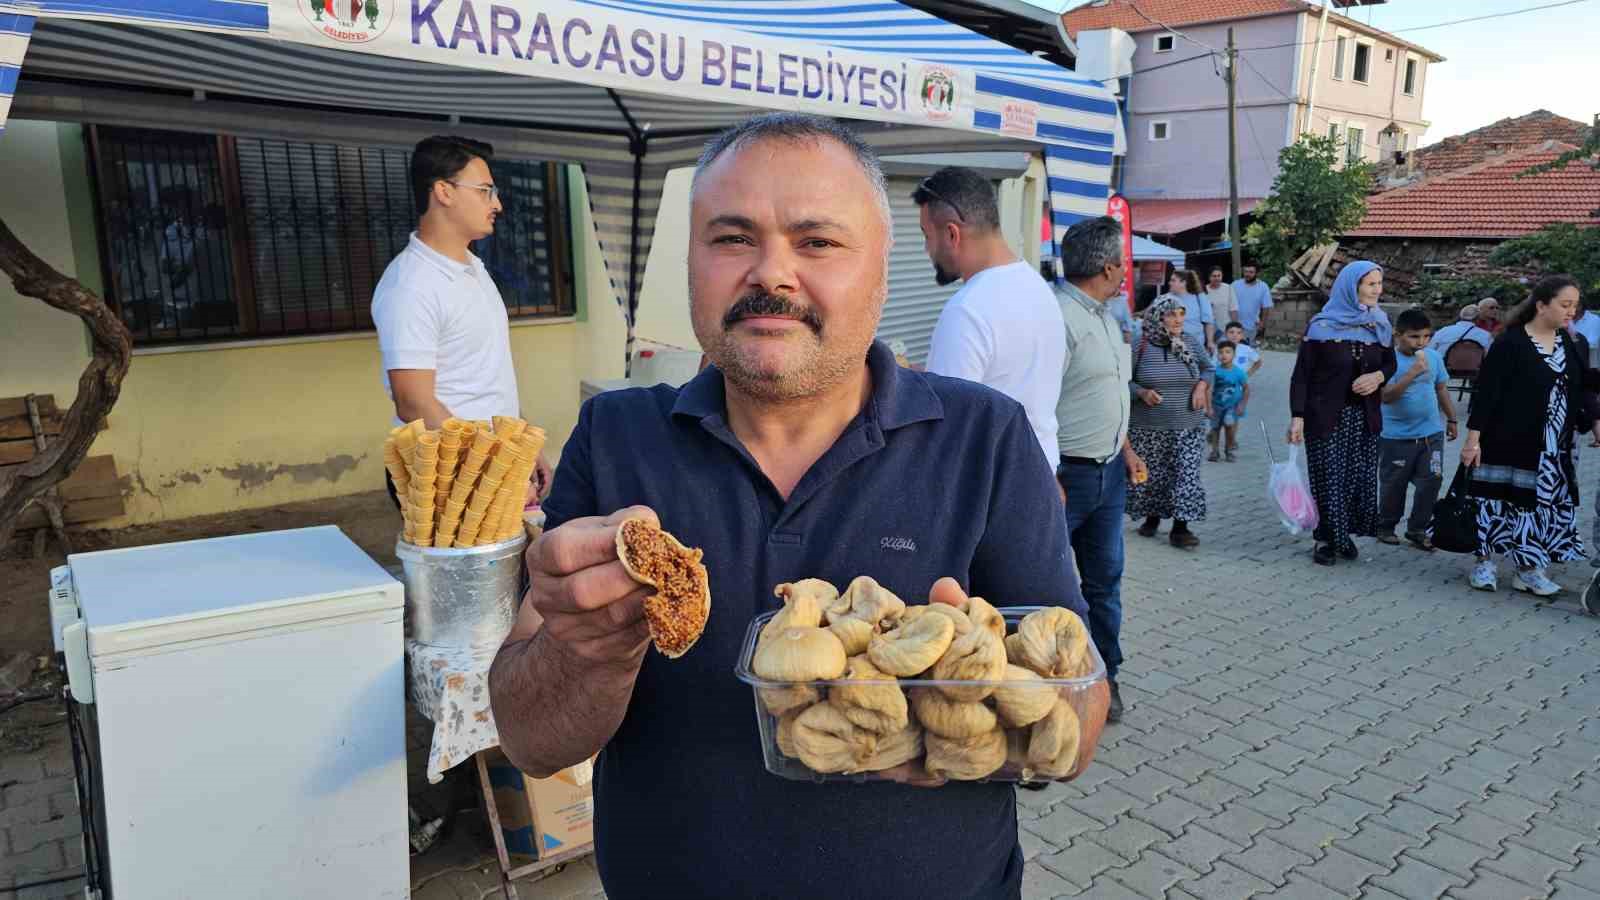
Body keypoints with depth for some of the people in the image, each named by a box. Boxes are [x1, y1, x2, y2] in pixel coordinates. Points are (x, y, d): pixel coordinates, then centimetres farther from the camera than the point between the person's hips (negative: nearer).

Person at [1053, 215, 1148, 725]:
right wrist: (1049, 479, -26)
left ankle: (1103, 676, 29)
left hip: (1109, 472, 10)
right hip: (1067, 473, -10)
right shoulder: (1059, 316, -18)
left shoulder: (1107, 317, 14)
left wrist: (1126, 450, 21)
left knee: (1104, 579, 16)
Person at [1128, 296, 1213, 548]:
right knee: (1149, 475, 9)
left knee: (1186, 475, -4)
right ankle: (1152, 517, 32)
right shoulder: (1141, 347, -8)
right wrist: (1142, 392, -19)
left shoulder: (1191, 342, 2)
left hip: (1188, 426, 2)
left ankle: (1180, 527, 4)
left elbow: (1208, 367, 18)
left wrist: (1202, 385, -1)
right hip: (1148, 427, -2)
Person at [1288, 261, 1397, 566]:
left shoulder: (1379, 324, 5)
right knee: (1329, 479, 0)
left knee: (1361, 478, 4)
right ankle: (1326, 539, 15)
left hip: (1365, 416, 4)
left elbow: (1390, 363, 16)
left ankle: (1346, 535, 22)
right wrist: (1297, 416, -15)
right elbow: (1301, 374, -9)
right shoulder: (1322, 325, -9)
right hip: (1326, 415, -4)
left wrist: (1379, 376, -9)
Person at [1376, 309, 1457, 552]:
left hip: (1431, 434, 4)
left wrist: (1451, 419, 20)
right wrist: (1413, 372, -30)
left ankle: (1417, 530, 16)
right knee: (1393, 485, 9)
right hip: (1397, 437, -4)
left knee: (1430, 483, 4)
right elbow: (1386, 395, -24)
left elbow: (1441, 388, 16)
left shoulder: (1434, 356, 3)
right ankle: (1386, 526, 27)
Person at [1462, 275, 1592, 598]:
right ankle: (1485, 563, 15)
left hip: (1553, 448, 7)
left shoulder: (1566, 342, 7)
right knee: (1498, 501, 2)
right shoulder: (1510, 342, -14)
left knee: (1543, 503, 10)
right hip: (1509, 443, -7)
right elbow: (1486, 391, -15)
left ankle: (1528, 569, 20)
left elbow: (1585, 379, 13)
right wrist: (1473, 437, -18)